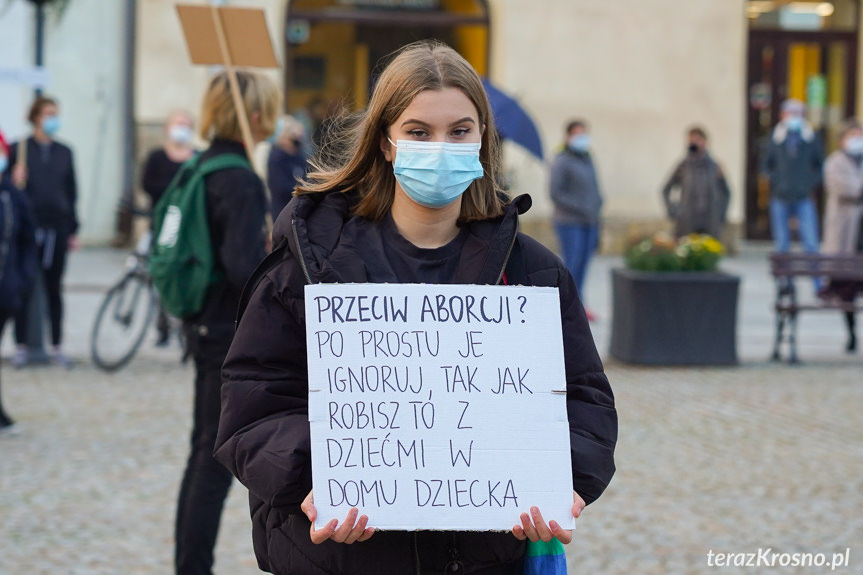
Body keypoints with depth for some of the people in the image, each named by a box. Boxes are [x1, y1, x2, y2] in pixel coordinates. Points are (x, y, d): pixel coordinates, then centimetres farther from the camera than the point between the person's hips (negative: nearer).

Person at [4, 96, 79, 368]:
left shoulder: (64, 152, 11)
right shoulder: (18, 150, 1)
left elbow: (71, 192, 13)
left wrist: (73, 230, 10)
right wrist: (15, 184, -21)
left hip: (56, 226, 3)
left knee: (54, 288, 6)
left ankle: (57, 347, 11)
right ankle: (21, 347, 7)